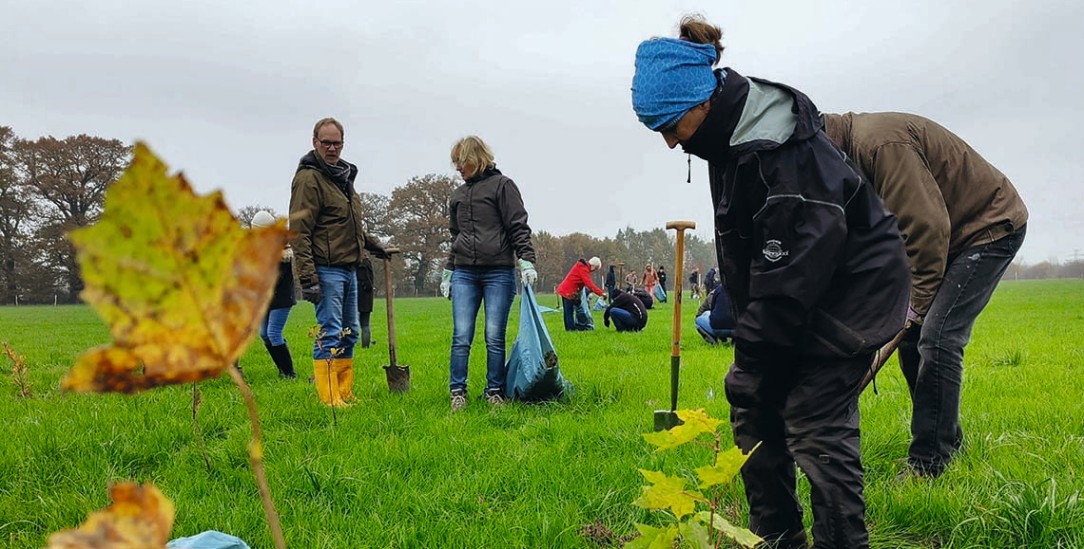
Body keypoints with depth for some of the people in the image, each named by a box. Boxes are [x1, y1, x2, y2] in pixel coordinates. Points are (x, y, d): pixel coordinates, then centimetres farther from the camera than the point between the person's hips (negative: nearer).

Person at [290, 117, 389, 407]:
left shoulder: (343, 176, 17)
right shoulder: (309, 178, -11)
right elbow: (299, 232, -17)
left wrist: (369, 242, 29)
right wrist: (307, 278, -22)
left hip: (349, 268, 9)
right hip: (326, 269, -9)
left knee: (349, 333, 13)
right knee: (329, 334, -7)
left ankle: (345, 393, 21)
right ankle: (329, 400, -3)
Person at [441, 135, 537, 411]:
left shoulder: (502, 185, 2)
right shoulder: (458, 195, 19)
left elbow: (519, 228, -3)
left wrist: (526, 261, -14)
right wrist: (447, 273, 21)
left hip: (499, 272, -4)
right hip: (464, 274, 4)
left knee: (495, 337, -2)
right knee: (461, 336, -4)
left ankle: (495, 392, 9)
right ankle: (458, 393, 3)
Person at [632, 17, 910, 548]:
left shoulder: (778, 146, -28)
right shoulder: (728, 138, 2)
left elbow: (797, 260, -27)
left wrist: (755, 346, -21)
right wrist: (744, 322, 8)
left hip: (854, 284, -9)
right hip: (802, 288, 9)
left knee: (813, 417, -11)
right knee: (751, 400, 9)